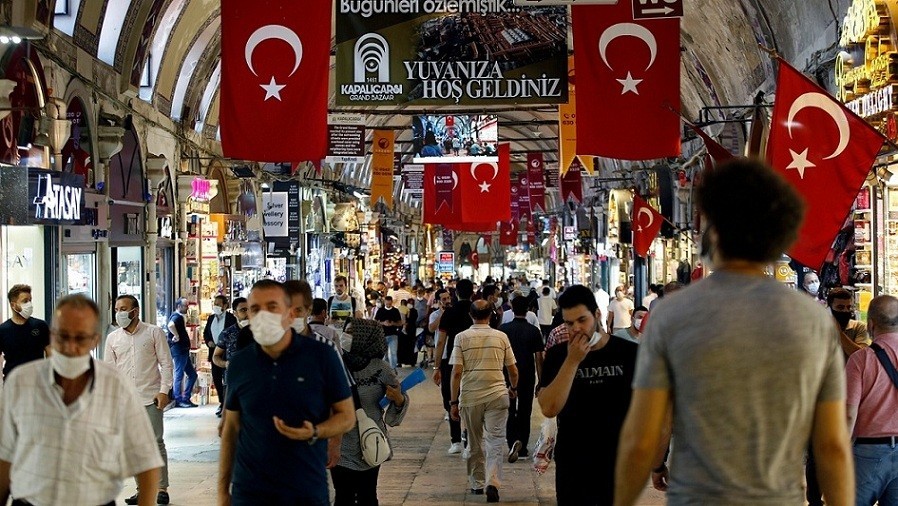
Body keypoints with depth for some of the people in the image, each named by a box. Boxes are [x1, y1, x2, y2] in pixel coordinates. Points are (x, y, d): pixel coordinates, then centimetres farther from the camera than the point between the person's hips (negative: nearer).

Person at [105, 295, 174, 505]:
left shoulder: (154, 333, 0)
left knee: (156, 443, -3)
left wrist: (164, 390, -8)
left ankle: (162, 489, 4)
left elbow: (166, 363, 0)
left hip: (151, 397, -3)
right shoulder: (113, 338, 9)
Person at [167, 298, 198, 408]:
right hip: (178, 350, -10)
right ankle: (179, 400, -1)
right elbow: (171, 325, -36)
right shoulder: (177, 317, -13)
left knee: (192, 374, 11)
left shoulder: (179, 317, 19)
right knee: (179, 375, -5)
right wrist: (177, 336, -24)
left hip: (183, 350, 10)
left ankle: (186, 399, 13)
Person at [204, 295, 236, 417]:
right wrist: (208, 342, -1)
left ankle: (226, 405, 0)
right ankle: (222, 403, 24)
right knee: (216, 379, 11)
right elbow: (205, 333, 19)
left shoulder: (231, 318, -9)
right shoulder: (211, 318, 11)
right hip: (214, 353, 7)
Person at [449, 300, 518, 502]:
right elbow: (513, 371, 7)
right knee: (495, 441, 0)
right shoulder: (501, 337, 2)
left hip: (470, 396, 0)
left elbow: (456, 372, -7)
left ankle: (477, 483, 24)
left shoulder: (462, 337, -2)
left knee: (475, 443, 15)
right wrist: (513, 388, 27)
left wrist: (454, 401, -1)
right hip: (497, 395, 0)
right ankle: (493, 483, -16)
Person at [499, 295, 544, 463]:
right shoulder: (534, 331, -4)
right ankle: (523, 448, 18)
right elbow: (538, 358, -4)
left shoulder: (503, 329, -4)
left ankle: (513, 441, -22)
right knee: (525, 412, 12)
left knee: (510, 411, 2)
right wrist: (540, 381, 2)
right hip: (528, 377, 1)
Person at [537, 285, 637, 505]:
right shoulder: (557, 356, -1)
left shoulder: (629, 353, -4)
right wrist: (572, 361, -17)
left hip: (619, 464, -1)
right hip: (572, 467, 1)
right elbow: (549, 409, -12)